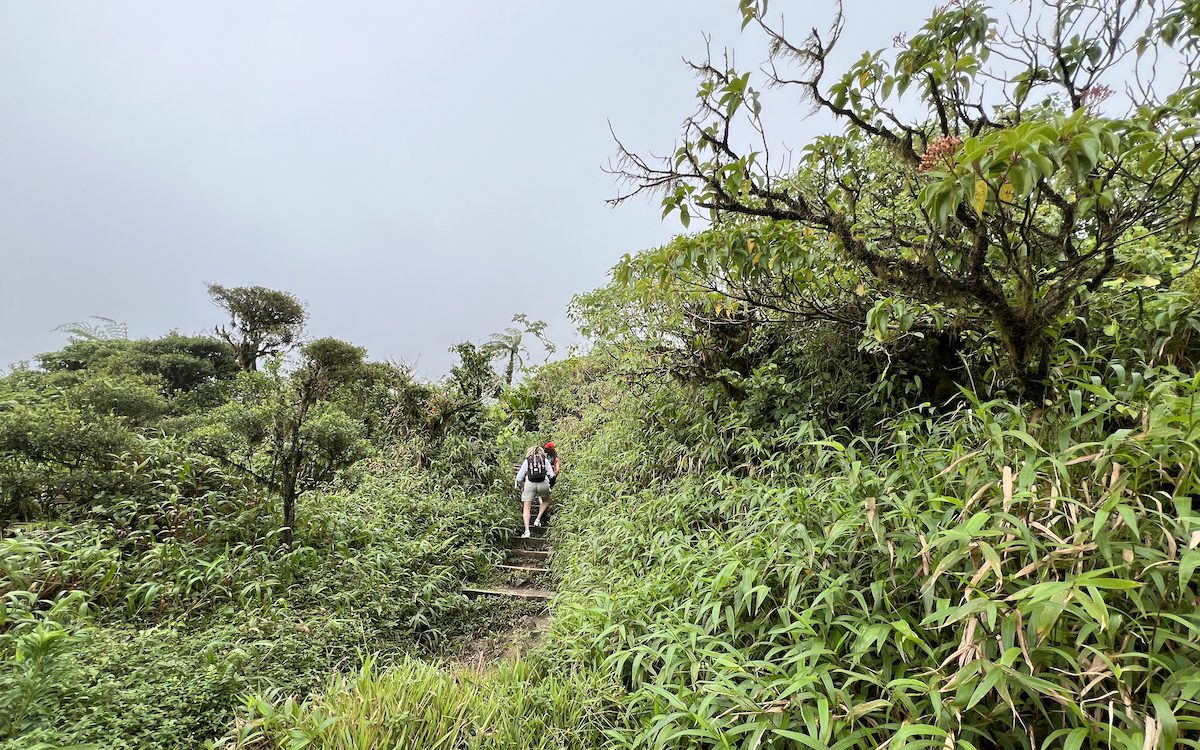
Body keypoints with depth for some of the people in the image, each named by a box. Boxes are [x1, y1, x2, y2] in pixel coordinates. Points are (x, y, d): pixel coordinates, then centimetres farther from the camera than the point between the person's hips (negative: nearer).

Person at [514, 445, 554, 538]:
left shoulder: (527, 461, 17)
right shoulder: (545, 460, 15)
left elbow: (519, 476, 14)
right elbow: (551, 475, 9)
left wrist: (520, 487, 28)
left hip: (530, 484, 0)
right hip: (543, 484, 1)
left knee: (526, 508, 3)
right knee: (545, 501, 30)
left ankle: (527, 531, -9)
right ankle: (538, 519, 16)